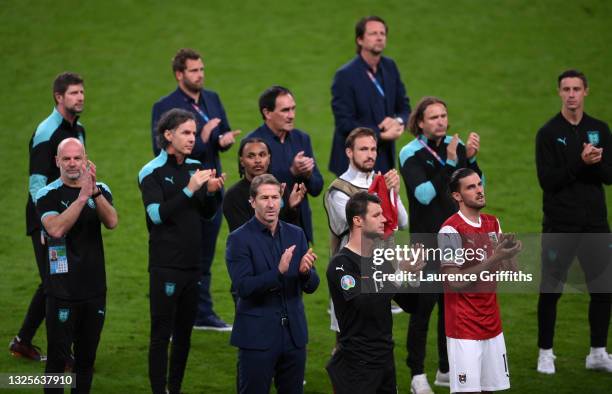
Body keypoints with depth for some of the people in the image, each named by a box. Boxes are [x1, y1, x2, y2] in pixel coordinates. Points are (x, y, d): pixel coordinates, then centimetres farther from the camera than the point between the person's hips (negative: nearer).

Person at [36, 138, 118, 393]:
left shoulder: (101, 190, 6)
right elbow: (56, 229, -23)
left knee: (86, 357, 11)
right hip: (62, 291, -4)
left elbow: (111, 222, -13)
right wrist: (82, 197, -29)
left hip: (94, 288, 4)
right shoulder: (48, 195, -5)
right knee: (58, 356, -3)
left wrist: (95, 192, -29)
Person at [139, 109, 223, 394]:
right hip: (165, 267, -6)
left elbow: (207, 214, 15)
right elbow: (157, 214, -19)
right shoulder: (152, 172, -7)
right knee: (161, 334, -3)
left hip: (191, 265, 6)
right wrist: (190, 189, -25)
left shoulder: (195, 168, 10)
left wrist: (212, 191, -5)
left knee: (184, 333, 12)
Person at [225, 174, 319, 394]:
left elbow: (311, 286, 7)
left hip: (294, 334, 5)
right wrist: (278, 272, -29)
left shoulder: (296, 235, 8)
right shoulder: (239, 239, -6)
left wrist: (305, 271, -16)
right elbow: (243, 287, -17)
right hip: (257, 336, -5)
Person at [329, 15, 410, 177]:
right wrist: (381, 135, -17)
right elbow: (344, 123, -13)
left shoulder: (390, 67, 9)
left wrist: (398, 121, -9)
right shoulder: (345, 75, -10)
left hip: (385, 159, 6)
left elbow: (404, 107, 15)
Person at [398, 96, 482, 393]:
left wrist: (471, 158, -15)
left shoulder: (456, 146, 3)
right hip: (426, 240, -5)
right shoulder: (411, 153, -10)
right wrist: (449, 163, -25)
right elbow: (424, 194, -22)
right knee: (424, 304, -7)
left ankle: (446, 370, 22)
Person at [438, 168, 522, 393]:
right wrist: (494, 259, -22)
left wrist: (509, 252, -10)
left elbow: (510, 273, 12)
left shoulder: (493, 224, 10)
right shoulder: (451, 230, -13)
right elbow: (455, 282, -19)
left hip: (491, 323, 7)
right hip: (464, 329, -7)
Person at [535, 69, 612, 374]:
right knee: (550, 290, 2)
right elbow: (547, 180, -12)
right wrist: (581, 162, -22)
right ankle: (545, 354, 13)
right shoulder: (549, 133, -3)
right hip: (559, 225, -4)